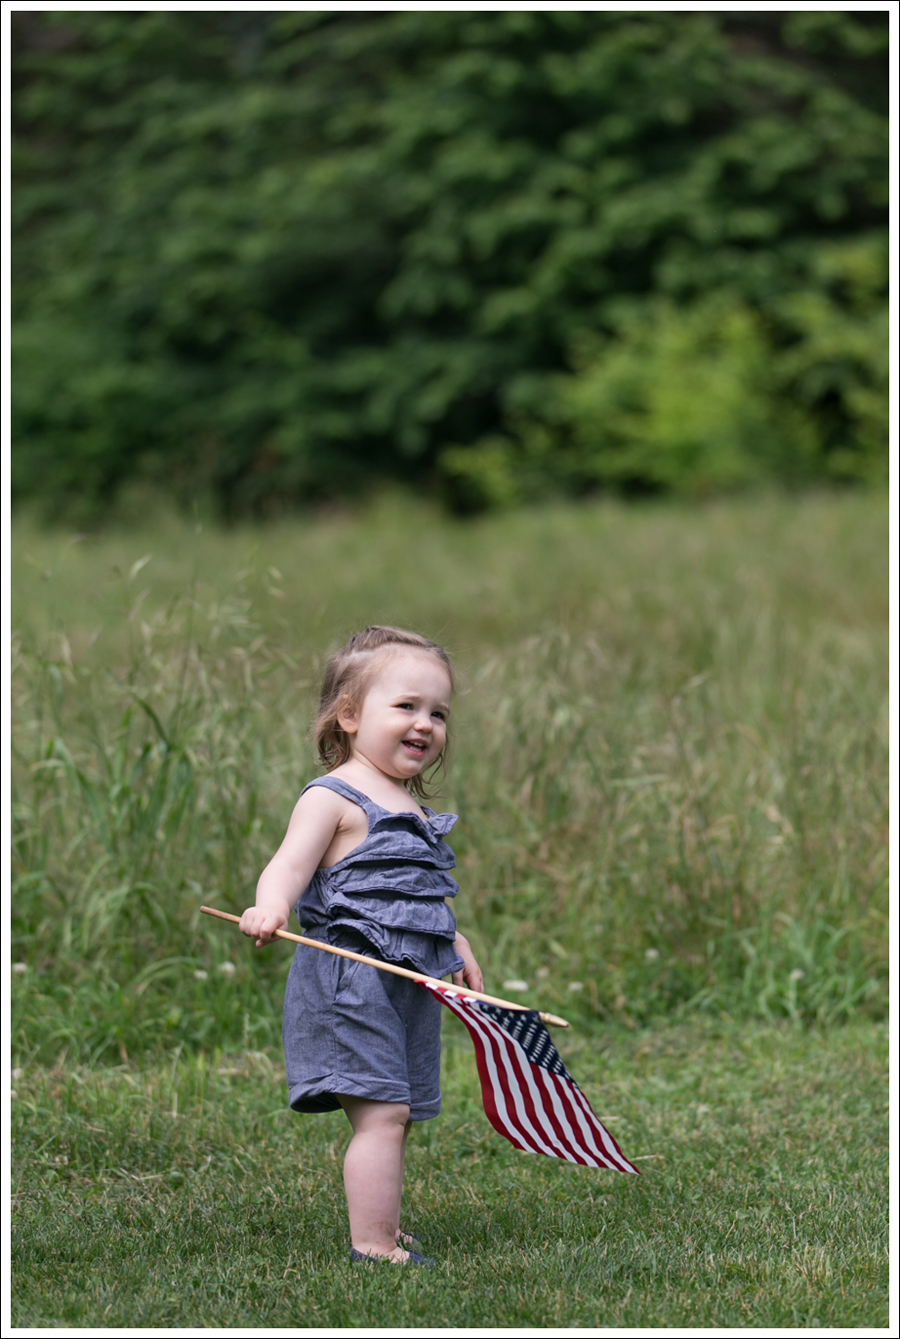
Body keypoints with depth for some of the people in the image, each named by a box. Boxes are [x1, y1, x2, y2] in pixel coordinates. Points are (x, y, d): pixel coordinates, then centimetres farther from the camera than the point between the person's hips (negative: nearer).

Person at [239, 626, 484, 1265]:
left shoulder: (409, 806, 18)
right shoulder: (334, 797, -9)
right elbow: (291, 864, -22)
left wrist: (455, 943, 33)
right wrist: (271, 906, -41)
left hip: (409, 984, 9)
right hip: (352, 978, -9)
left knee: (396, 1116, 13)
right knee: (382, 1112, -14)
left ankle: (383, 1229, 23)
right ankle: (372, 1248, -13)